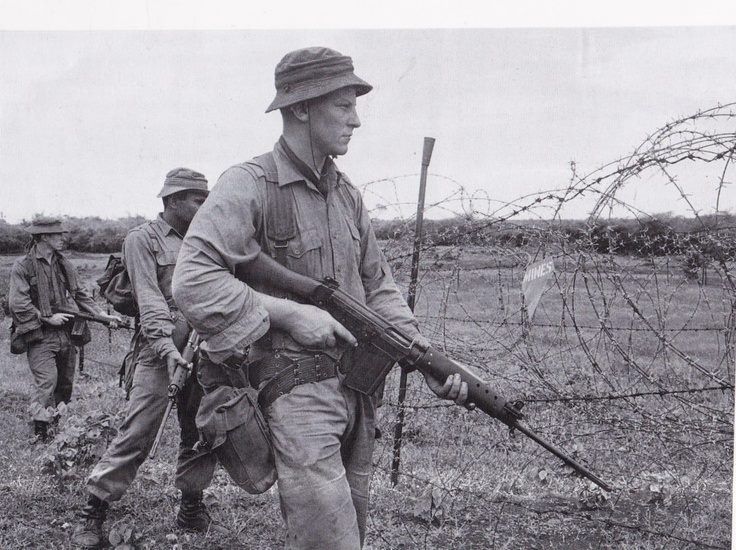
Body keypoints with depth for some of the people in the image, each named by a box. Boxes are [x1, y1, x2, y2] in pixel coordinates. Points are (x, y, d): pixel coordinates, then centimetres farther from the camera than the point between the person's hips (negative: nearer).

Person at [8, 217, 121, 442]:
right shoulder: (23, 267, -5)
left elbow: (82, 295, 16)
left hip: (67, 335, 6)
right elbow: (17, 303, -12)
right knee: (46, 381, -17)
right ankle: (40, 431, -12)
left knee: (65, 384, 11)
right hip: (40, 337, -6)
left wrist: (103, 315, 5)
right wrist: (47, 318, -14)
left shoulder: (66, 266, 14)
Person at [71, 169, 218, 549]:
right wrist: (167, 347, -23)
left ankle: (191, 508, 22)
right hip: (160, 351, -6)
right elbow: (149, 298, -12)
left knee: (201, 432, 9)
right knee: (137, 434, -8)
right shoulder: (142, 239, -1)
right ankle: (93, 511, 1)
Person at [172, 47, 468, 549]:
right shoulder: (248, 187, -12)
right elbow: (193, 282, -22)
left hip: (356, 391, 8)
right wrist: (289, 313, -21)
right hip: (294, 391, -8)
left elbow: (378, 286, 17)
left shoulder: (346, 193, 13)